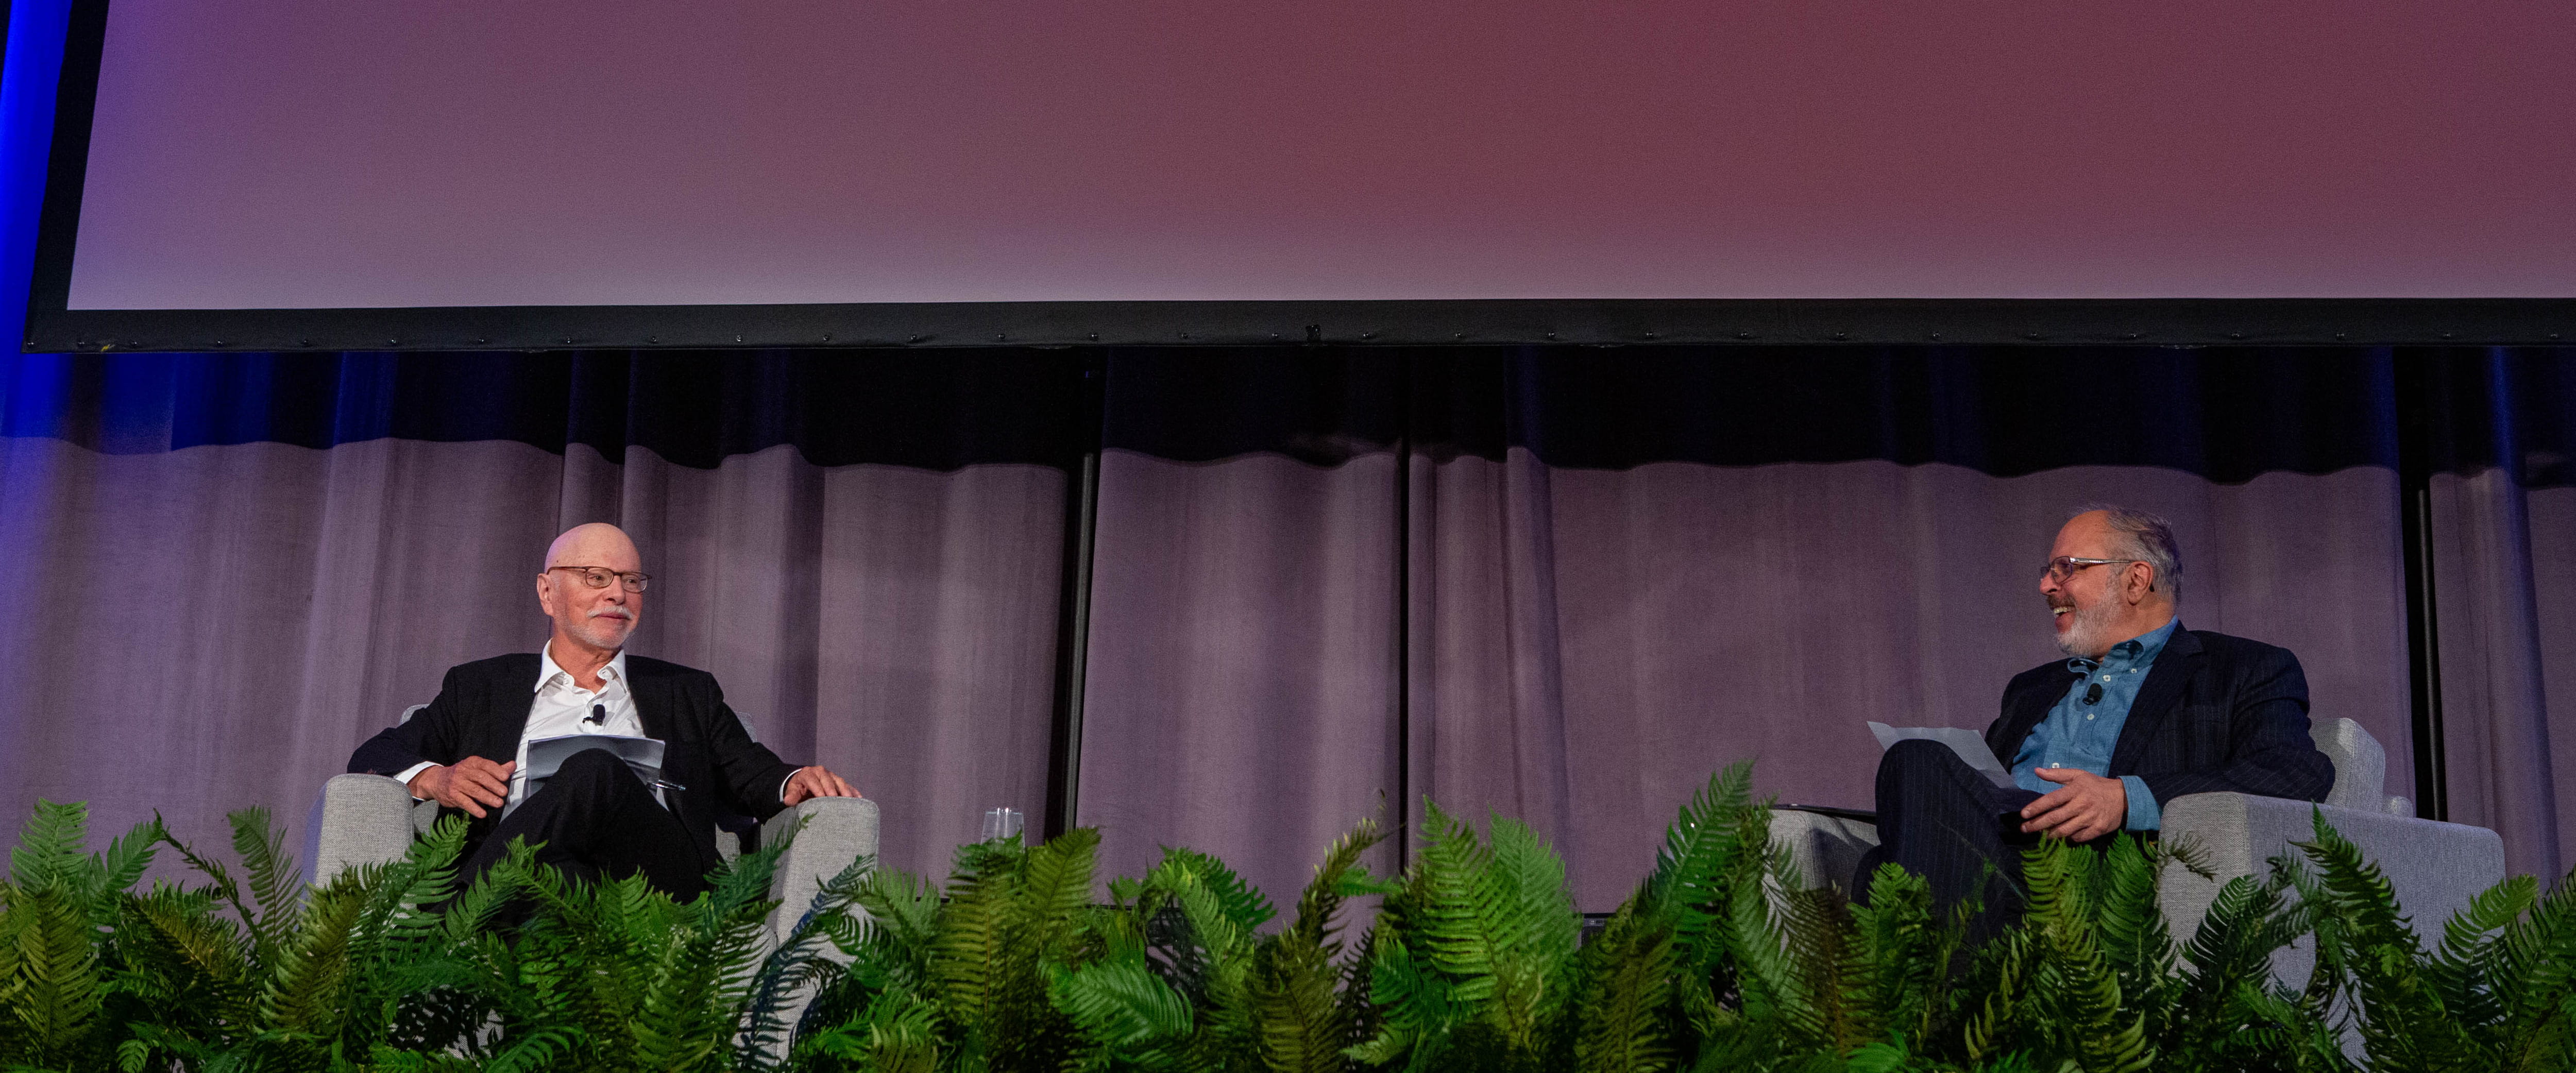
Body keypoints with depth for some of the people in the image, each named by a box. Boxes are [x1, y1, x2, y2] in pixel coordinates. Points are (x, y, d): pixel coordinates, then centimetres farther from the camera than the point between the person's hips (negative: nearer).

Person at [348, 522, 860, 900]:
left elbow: (753, 775, 25)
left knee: (596, 771, -33)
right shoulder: (480, 688, 29)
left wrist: (796, 782, -1)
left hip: (660, 876, 1)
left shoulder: (688, 694, 32)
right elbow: (372, 756, 22)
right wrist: (434, 779, -3)